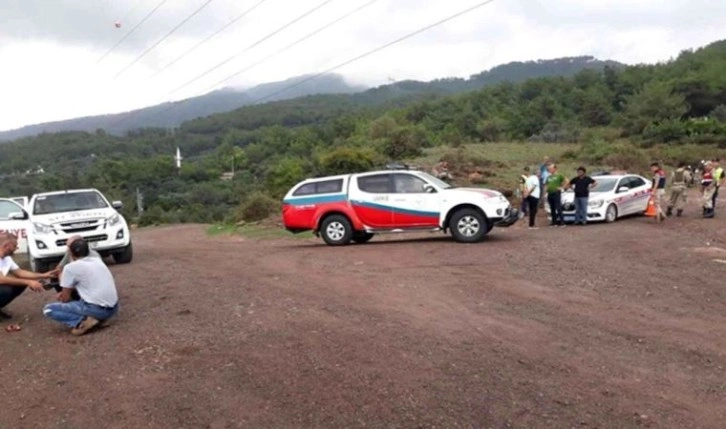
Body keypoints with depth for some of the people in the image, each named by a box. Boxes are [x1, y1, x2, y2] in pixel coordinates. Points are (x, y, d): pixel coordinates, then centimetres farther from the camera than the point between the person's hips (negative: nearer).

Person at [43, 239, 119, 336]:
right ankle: (94, 318, 8)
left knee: (48, 309, 5)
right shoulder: (98, 261, 15)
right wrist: (65, 292, 30)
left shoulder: (70, 267, -3)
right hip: (113, 308, 7)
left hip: (95, 309, -7)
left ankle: (83, 321, -12)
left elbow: (65, 299, 6)